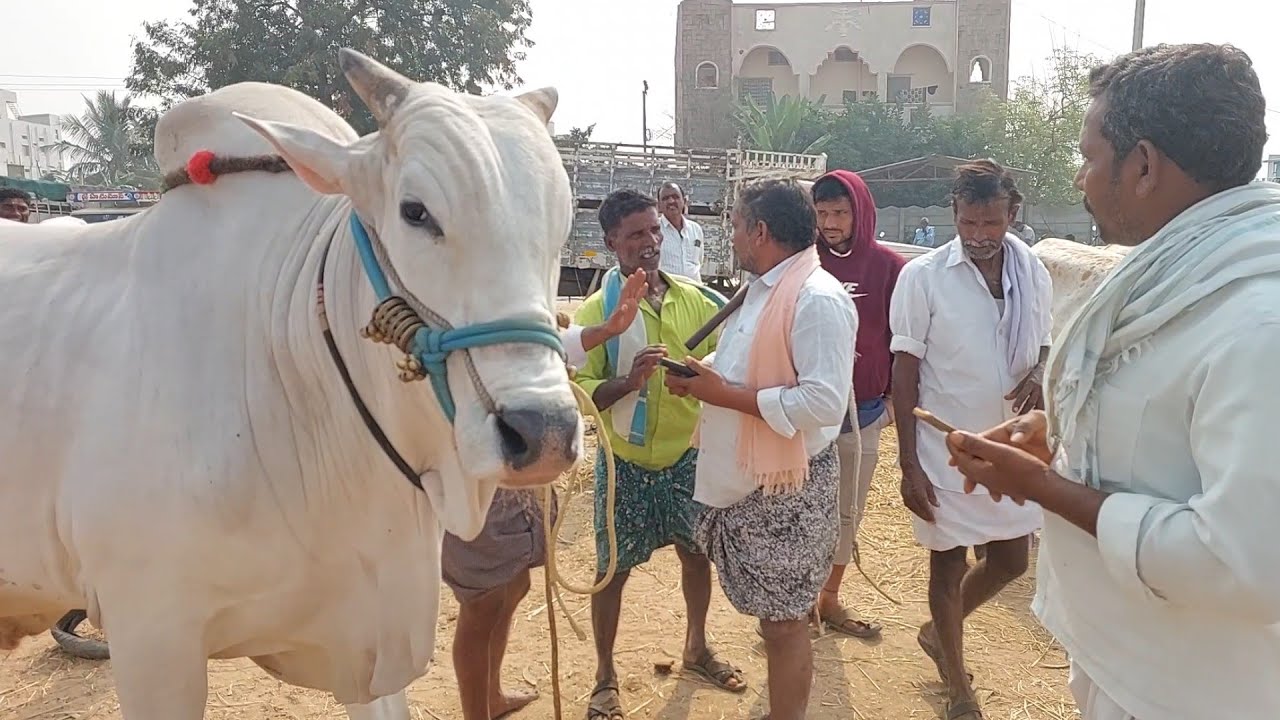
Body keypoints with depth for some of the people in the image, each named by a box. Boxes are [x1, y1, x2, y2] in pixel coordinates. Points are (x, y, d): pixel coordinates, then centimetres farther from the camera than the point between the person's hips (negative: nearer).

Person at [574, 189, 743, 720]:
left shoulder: (695, 299, -3)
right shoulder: (598, 310, -12)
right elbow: (579, 390, -15)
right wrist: (627, 381, -32)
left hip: (689, 454, 4)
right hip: (627, 462, -3)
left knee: (696, 554, 19)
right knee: (614, 570, 8)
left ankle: (696, 648, 43)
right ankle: (605, 676, 27)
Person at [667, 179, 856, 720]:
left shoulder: (818, 299, -20)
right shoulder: (762, 290, 11)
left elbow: (823, 403, -28)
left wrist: (723, 395, -22)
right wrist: (701, 381, 0)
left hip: (787, 487, -9)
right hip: (745, 479, 9)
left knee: (784, 622, 5)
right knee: (768, 612, 20)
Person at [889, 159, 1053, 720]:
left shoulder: (1033, 272, 0)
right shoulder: (923, 276, -12)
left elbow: (1043, 345, 13)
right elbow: (905, 373, -10)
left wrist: (1037, 375, -13)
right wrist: (909, 464, -12)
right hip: (945, 449, -4)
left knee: (1011, 561, 14)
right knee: (949, 564, 10)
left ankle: (938, 632, 41)